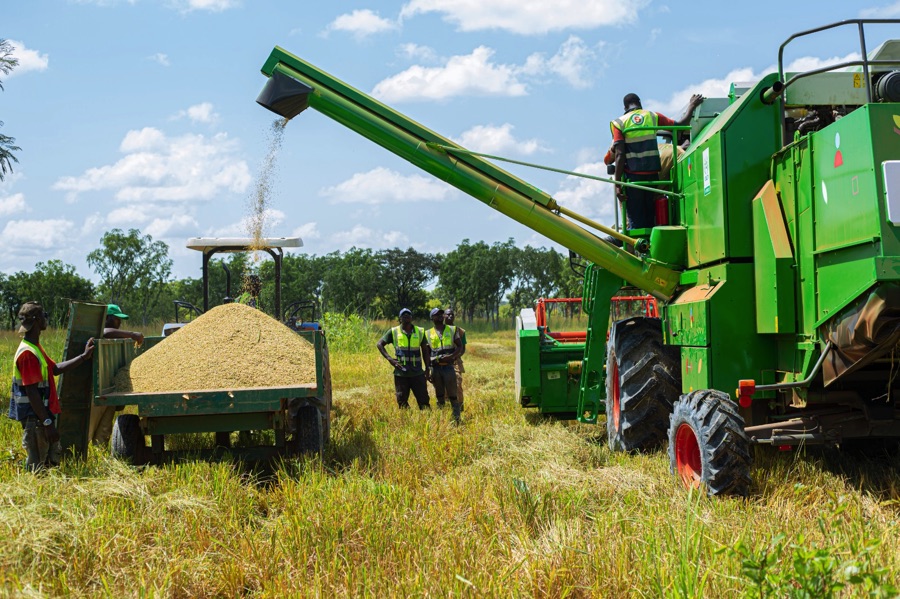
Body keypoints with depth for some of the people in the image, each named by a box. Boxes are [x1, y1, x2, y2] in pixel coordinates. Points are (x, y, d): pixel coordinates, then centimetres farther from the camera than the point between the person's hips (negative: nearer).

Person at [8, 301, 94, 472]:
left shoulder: (36, 348, 12)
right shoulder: (27, 353, -21)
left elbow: (55, 369, 23)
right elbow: (32, 393, -23)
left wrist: (84, 357, 22)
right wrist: (47, 423, -22)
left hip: (45, 415, 10)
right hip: (35, 419, -10)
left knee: (53, 460, 18)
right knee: (37, 467, -3)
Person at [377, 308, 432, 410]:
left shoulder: (420, 332, 6)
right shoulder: (394, 332, 2)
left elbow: (425, 351, 12)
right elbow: (379, 344, 5)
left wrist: (427, 368, 7)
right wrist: (389, 359, -6)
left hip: (417, 373, 1)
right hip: (401, 373, -1)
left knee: (423, 399, 0)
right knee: (402, 401, 5)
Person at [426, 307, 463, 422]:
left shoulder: (452, 329, 6)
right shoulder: (428, 333, 8)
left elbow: (460, 347, 4)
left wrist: (451, 356, -14)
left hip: (449, 366, -2)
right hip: (435, 368, 2)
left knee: (452, 394, -5)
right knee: (440, 395, 8)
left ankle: (457, 418, -4)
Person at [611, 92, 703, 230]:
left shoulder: (619, 123, 0)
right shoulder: (653, 116, 7)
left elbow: (620, 155, -8)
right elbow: (680, 125, 10)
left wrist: (617, 185, -10)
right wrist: (691, 106, 26)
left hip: (632, 176, -2)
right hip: (652, 175, 2)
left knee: (635, 222, -1)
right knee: (651, 221, 10)